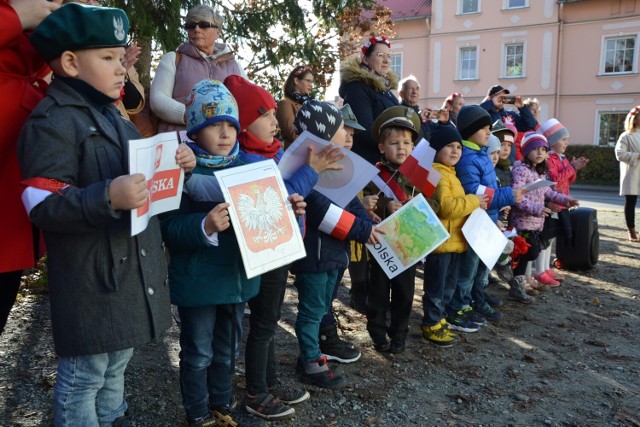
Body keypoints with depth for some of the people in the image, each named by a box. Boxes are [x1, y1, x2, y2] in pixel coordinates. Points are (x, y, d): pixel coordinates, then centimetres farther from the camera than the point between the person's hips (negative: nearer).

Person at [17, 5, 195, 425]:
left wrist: (176, 166, 6)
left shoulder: (113, 117, 15)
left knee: (116, 366, 25)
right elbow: (43, 205, -23)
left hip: (132, 275, 9)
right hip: (91, 282, -9)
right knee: (83, 378, 6)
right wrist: (108, 198, -37)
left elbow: (142, 179, 25)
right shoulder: (53, 121, -15)